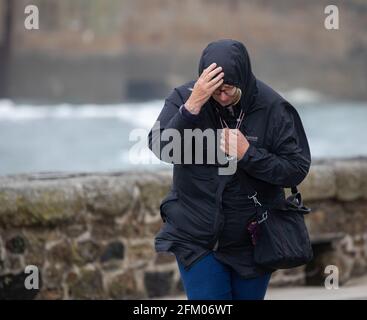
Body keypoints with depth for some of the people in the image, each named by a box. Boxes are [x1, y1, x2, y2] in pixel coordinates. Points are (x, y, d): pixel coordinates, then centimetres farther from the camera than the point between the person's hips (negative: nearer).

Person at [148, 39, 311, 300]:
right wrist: (192, 106, -33)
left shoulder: (273, 108, -12)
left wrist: (247, 153, -22)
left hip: (251, 242, 0)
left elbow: (298, 169, -10)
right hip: (195, 237, 0)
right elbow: (162, 149, -22)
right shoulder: (184, 98, -10)